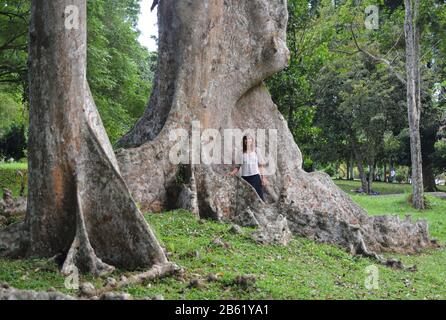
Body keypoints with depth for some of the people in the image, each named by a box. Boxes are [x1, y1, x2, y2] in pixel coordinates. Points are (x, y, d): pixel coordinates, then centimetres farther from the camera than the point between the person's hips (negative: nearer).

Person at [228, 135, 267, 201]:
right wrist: (232, 172, -12)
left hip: (255, 176, -1)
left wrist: (263, 177, 1)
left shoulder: (256, 151, 6)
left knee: (259, 196, -5)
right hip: (245, 178, 1)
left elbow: (261, 165, 7)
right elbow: (237, 166, 5)